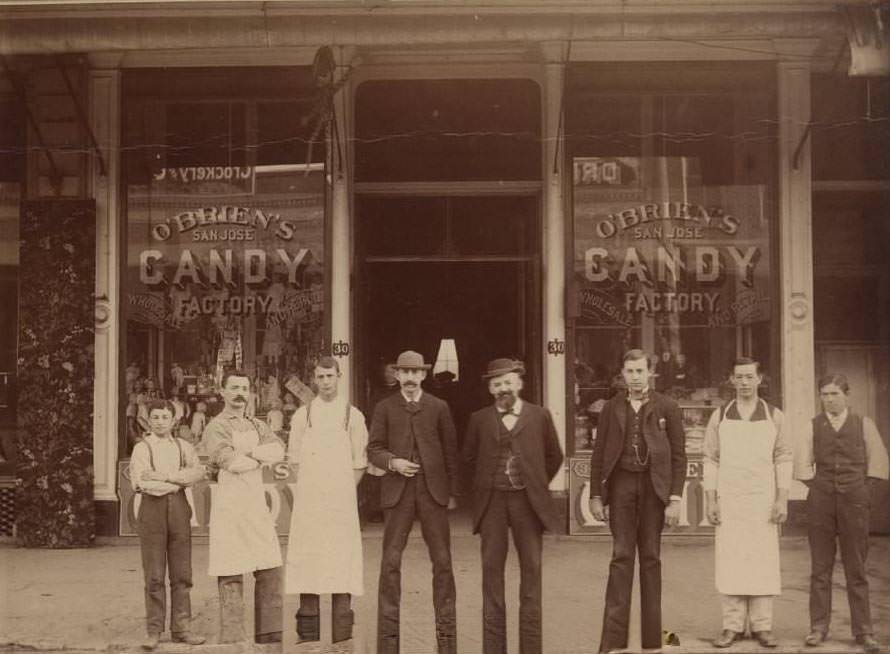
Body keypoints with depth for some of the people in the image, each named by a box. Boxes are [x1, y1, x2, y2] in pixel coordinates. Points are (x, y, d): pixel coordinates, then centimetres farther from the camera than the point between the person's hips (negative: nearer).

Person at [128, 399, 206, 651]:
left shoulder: (183, 447, 12)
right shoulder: (142, 448, 3)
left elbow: (198, 472, -5)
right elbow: (142, 483, -10)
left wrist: (164, 476, -13)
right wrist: (178, 482, -7)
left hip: (179, 508, 3)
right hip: (152, 508, -3)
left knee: (182, 573, 5)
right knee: (154, 576, -1)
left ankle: (181, 627, 12)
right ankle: (154, 631, 6)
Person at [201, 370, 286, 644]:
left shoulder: (257, 426, 19)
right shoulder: (216, 428, 0)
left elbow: (279, 450, 2)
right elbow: (230, 461, -16)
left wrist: (250, 451, -12)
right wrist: (262, 457, -2)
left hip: (257, 504, 6)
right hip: (229, 505, -6)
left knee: (270, 571, 5)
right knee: (231, 576, -5)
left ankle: (269, 635, 13)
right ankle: (232, 638, 2)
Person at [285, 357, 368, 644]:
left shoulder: (352, 415, 5)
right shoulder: (302, 415, 7)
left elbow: (359, 463, 6)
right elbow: (295, 459, 9)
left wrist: (343, 491, 1)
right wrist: (311, 488, 2)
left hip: (341, 499, -1)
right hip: (308, 499, 1)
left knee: (341, 558, -2)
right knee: (307, 558, -1)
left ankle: (342, 635, 3)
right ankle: (308, 634, 5)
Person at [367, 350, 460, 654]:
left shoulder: (438, 407, 9)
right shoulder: (385, 408, 8)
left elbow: (450, 451, 9)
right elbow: (373, 448, 7)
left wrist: (452, 492, 6)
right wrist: (392, 462, -14)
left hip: (433, 491, 0)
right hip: (398, 491, 0)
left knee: (442, 561, 0)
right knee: (391, 562, -3)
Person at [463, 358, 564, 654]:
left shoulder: (539, 416, 4)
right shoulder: (479, 420, 6)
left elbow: (554, 456, 13)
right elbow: (469, 457, 18)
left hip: (528, 500, 0)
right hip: (492, 501, 1)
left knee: (531, 570, 1)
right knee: (491, 571, 2)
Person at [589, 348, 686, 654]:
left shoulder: (667, 408, 3)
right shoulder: (611, 408, 7)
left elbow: (678, 456, 1)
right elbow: (598, 454, 8)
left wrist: (675, 499, -6)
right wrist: (596, 495, 3)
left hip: (654, 485, 0)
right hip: (621, 483, 1)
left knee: (650, 558, 6)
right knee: (621, 557, -3)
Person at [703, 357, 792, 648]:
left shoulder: (774, 416, 4)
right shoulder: (719, 417, 5)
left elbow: (783, 460, 3)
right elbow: (711, 461, 5)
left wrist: (782, 501, -5)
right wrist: (710, 501, -2)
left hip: (763, 501, 0)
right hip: (728, 500, 0)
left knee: (763, 563, 0)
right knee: (729, 562, -1)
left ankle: (762, 626, 8)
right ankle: (733, 626, 6)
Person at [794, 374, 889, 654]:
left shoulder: (863, 424, 7)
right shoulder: (813, 426, 8)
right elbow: (802, 465, 10)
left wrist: (860, 491, 4)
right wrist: (820, 488, 5)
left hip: (854, 503, -1)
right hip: (820, 503, 1)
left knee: (856, 569, 0)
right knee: (820, 568, 2)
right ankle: (818, 628, 7)